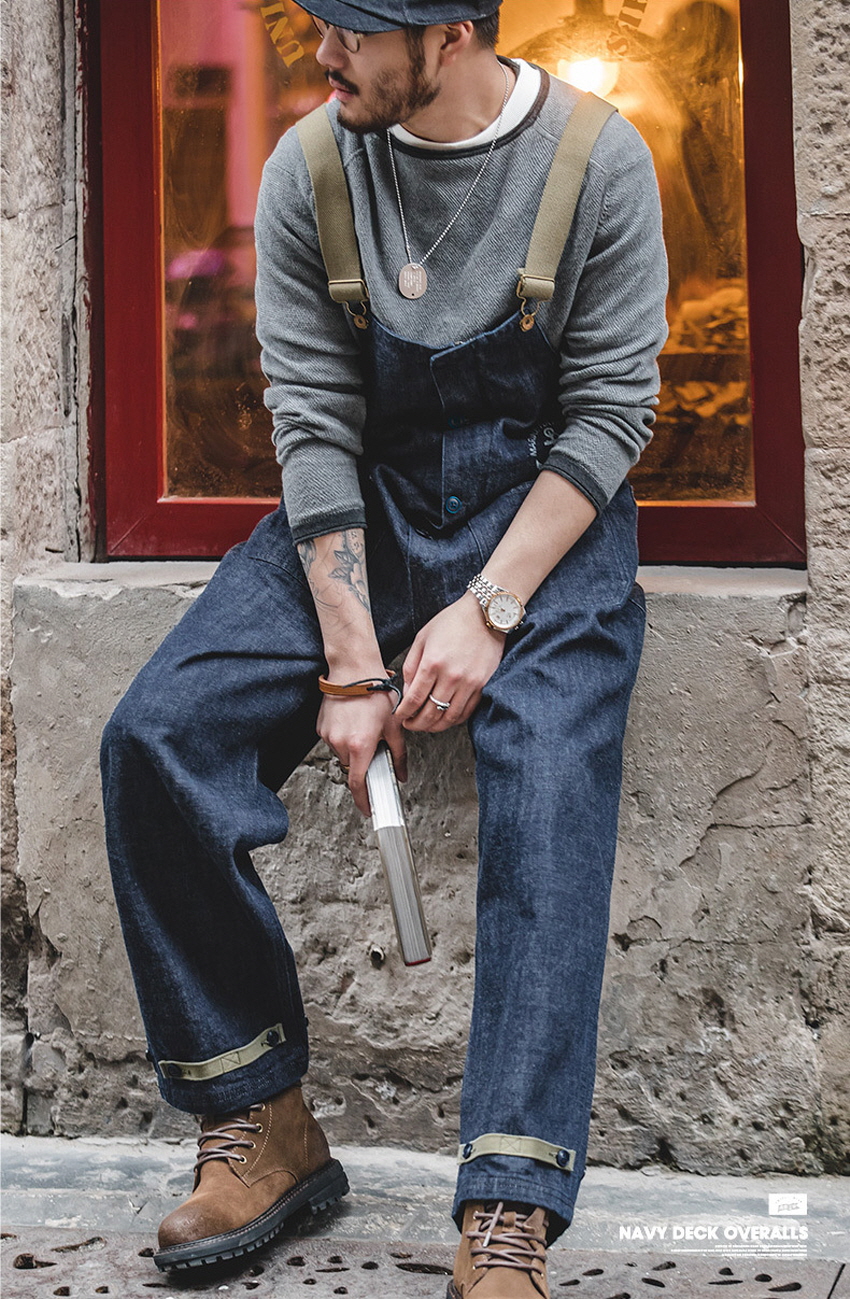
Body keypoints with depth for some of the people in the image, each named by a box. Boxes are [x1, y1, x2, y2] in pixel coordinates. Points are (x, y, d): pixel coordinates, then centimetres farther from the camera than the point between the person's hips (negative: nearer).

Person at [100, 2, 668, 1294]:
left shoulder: (599, 161, -9)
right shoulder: (310, 169, -4)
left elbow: (608, 413, -8)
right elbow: (315, 427, -7)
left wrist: (486, 610, -20)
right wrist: (352, 666, -15)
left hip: (546, 509, -2)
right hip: (361, 509, 3)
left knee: (550, 779, -29)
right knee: (153, 739, -18)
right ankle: (261, 1123, -7)